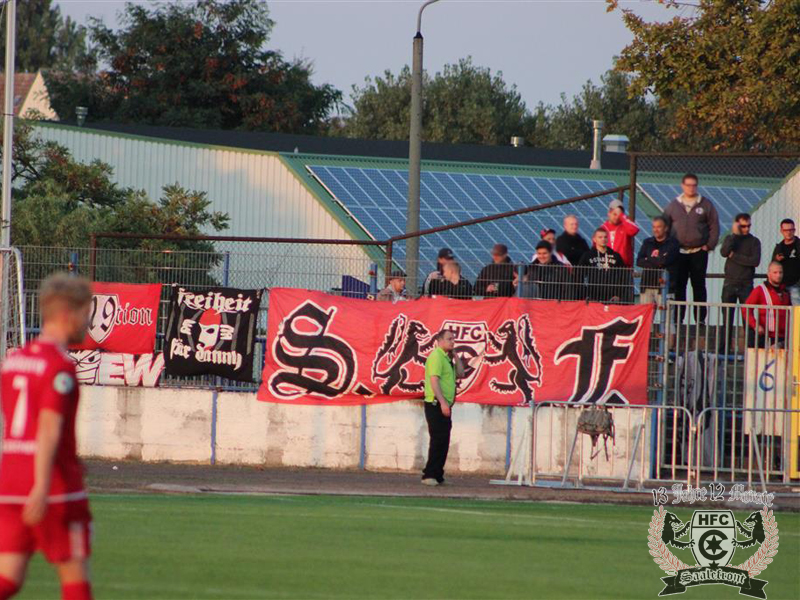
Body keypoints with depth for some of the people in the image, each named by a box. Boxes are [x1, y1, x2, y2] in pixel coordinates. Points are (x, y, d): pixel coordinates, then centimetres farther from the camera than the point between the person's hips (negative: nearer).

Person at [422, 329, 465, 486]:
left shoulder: (446, 358, 18)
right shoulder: (436, 356, -12)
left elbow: (460, 374, 19)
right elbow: (434, 380, -20)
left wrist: (455, 356, 10)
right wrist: (443, 402, -27)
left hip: (444, 405, 10)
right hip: (436, 404, -10)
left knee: (443, 442, 10)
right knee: (438, 440, -12)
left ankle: (437, 476, 15)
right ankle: (430, 475, -12)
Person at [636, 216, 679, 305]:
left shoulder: (672, 243, 2)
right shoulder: (647, 243, 17)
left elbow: (665, 261, -12)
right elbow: (639, 261, 5)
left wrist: (648, 260, 2)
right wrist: (657, 262, -5)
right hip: (646, 285, 4)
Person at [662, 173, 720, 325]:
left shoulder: (706, 205, 3)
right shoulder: (673, 205, 8)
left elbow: (714, 226, 5)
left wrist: (709, 245, -4)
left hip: (699, 252, -1)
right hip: (679, 253, 1)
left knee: (699, 286, 2)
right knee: (678, 286, 1)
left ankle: (700, 318, 5)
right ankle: (678, 318, 4)